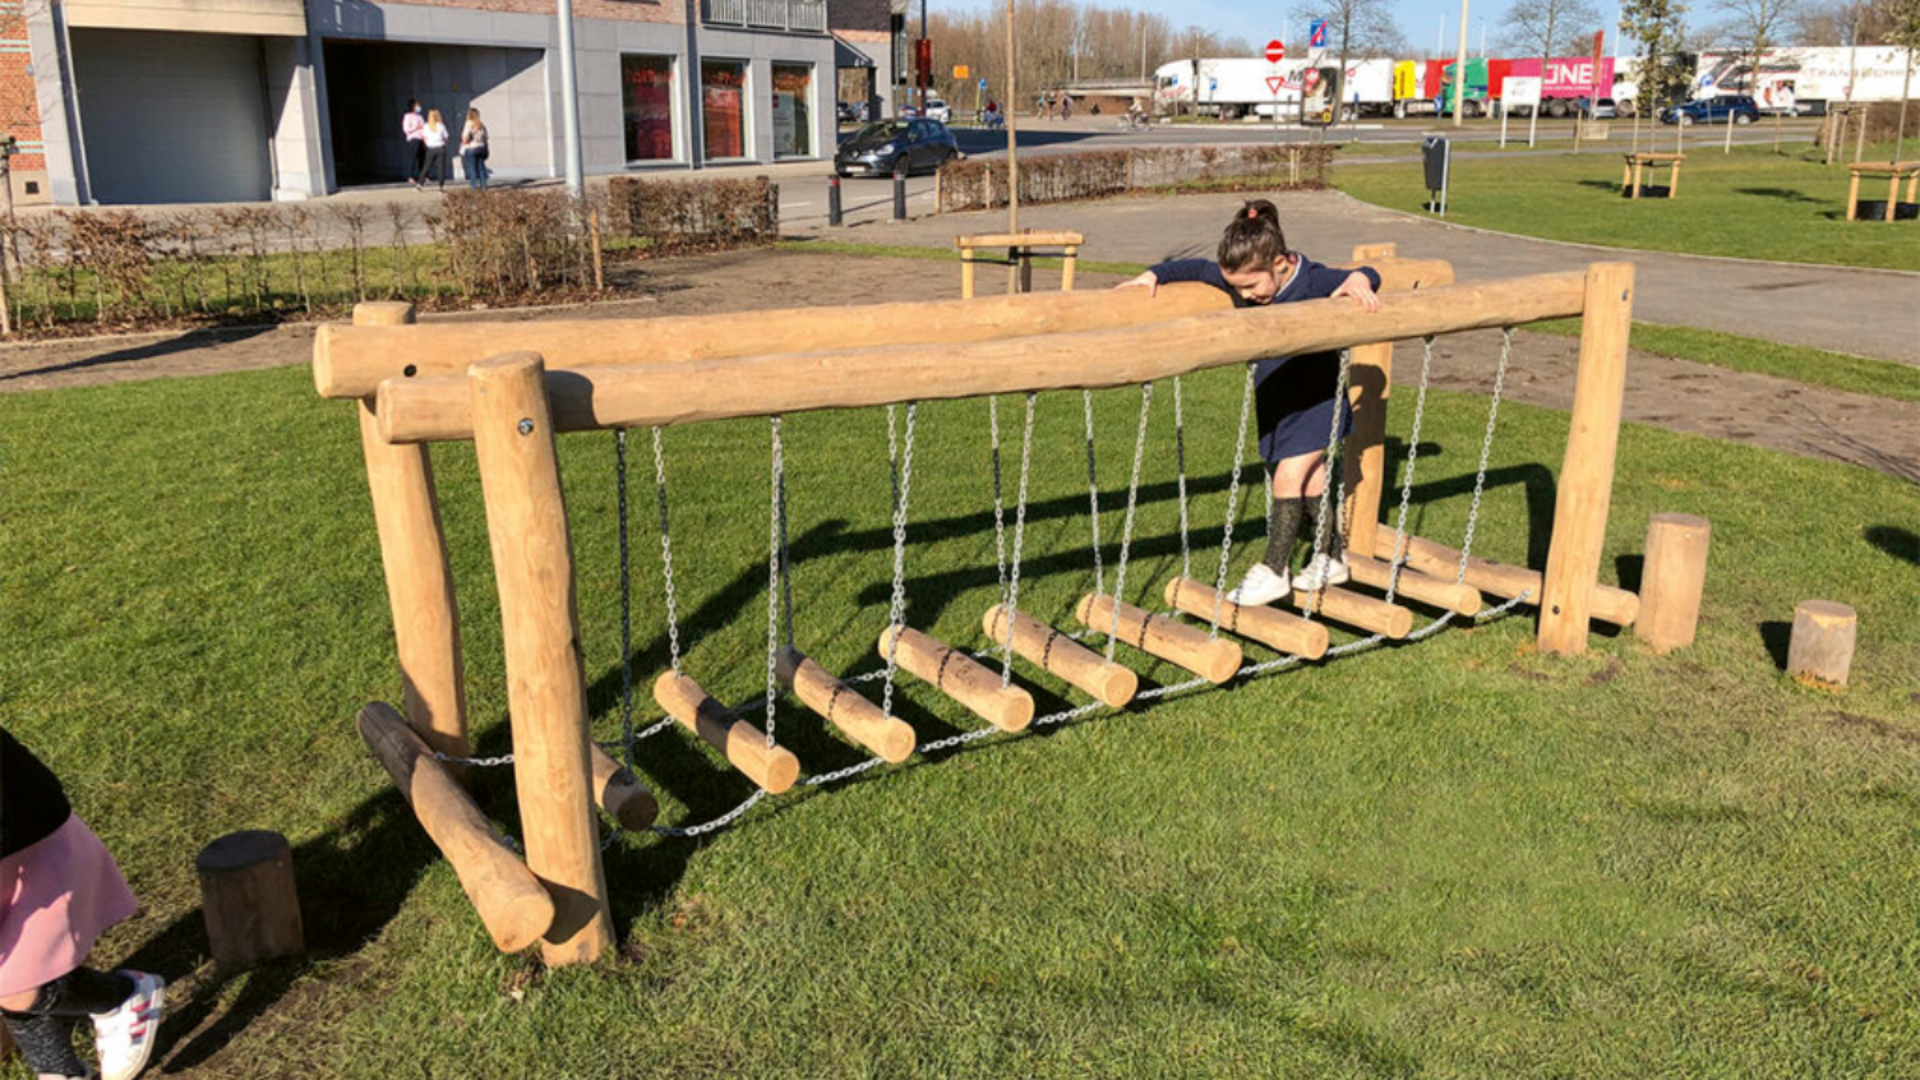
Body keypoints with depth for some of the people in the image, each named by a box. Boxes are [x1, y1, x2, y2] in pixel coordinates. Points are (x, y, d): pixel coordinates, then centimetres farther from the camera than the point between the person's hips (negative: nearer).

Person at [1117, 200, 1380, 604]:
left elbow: (1367, 276, -18)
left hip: (1314, 399, -6)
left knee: (1289, 477, -11)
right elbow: (1195, 269, 5)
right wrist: (1154, 274, -2)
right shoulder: (1239, 280, -8)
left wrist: (1357, 280, -40)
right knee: (1310, 479, 14)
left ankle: (1273, 571, -3)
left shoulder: (1312, 282, -22)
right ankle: (1331, 560, 26)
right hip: (1274, 400, 6)